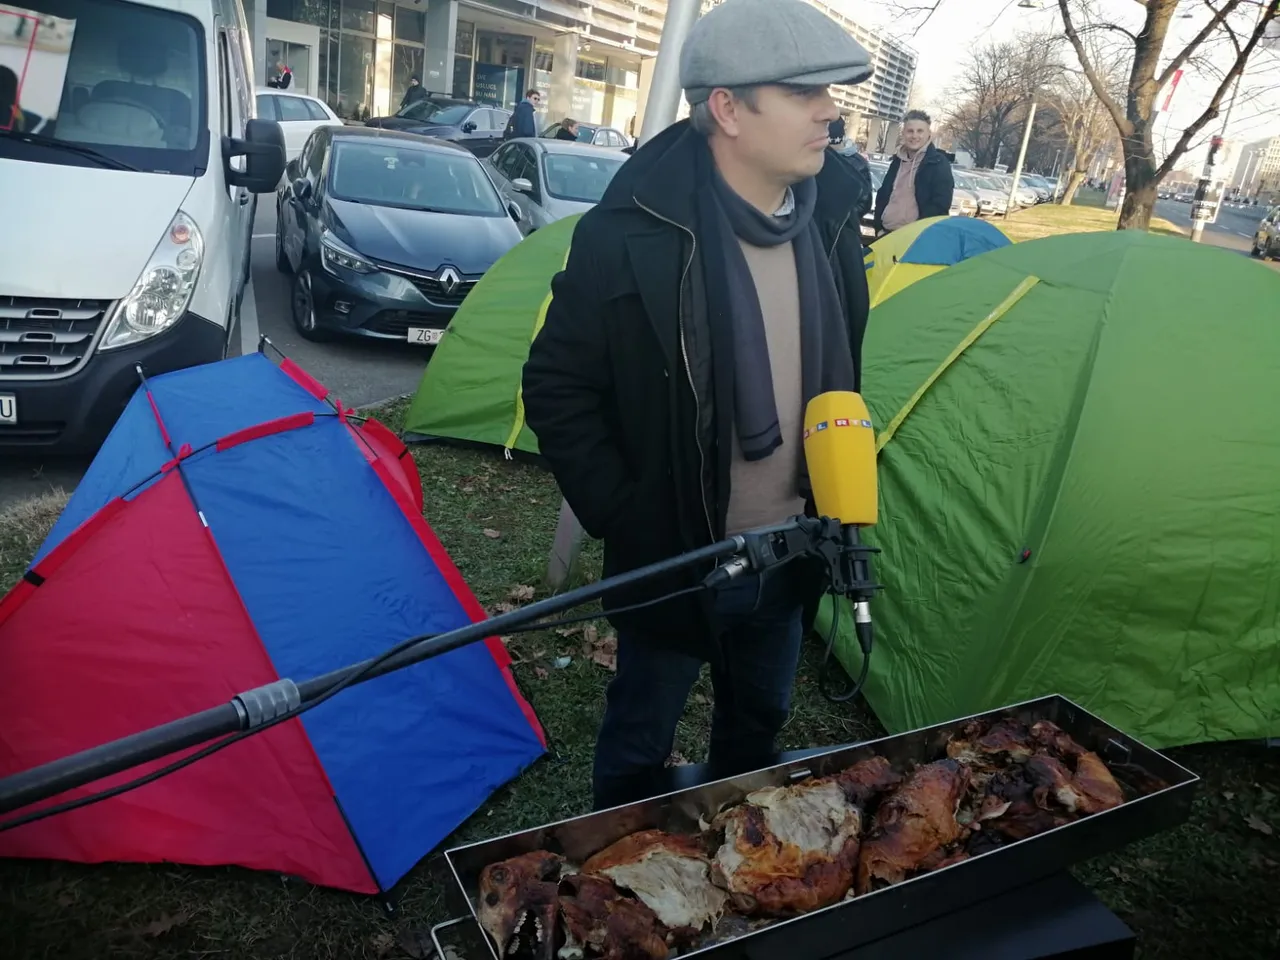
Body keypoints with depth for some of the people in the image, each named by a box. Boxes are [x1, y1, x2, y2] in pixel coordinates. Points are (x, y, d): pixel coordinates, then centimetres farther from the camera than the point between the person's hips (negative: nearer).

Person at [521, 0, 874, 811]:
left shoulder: (829, 222, -4)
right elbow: (556, 391, -14)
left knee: (760, 719, 26)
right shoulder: (632, 234, -22)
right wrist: (620, 517, -15)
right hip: (674, 558, -5)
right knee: (641, 738, 16)